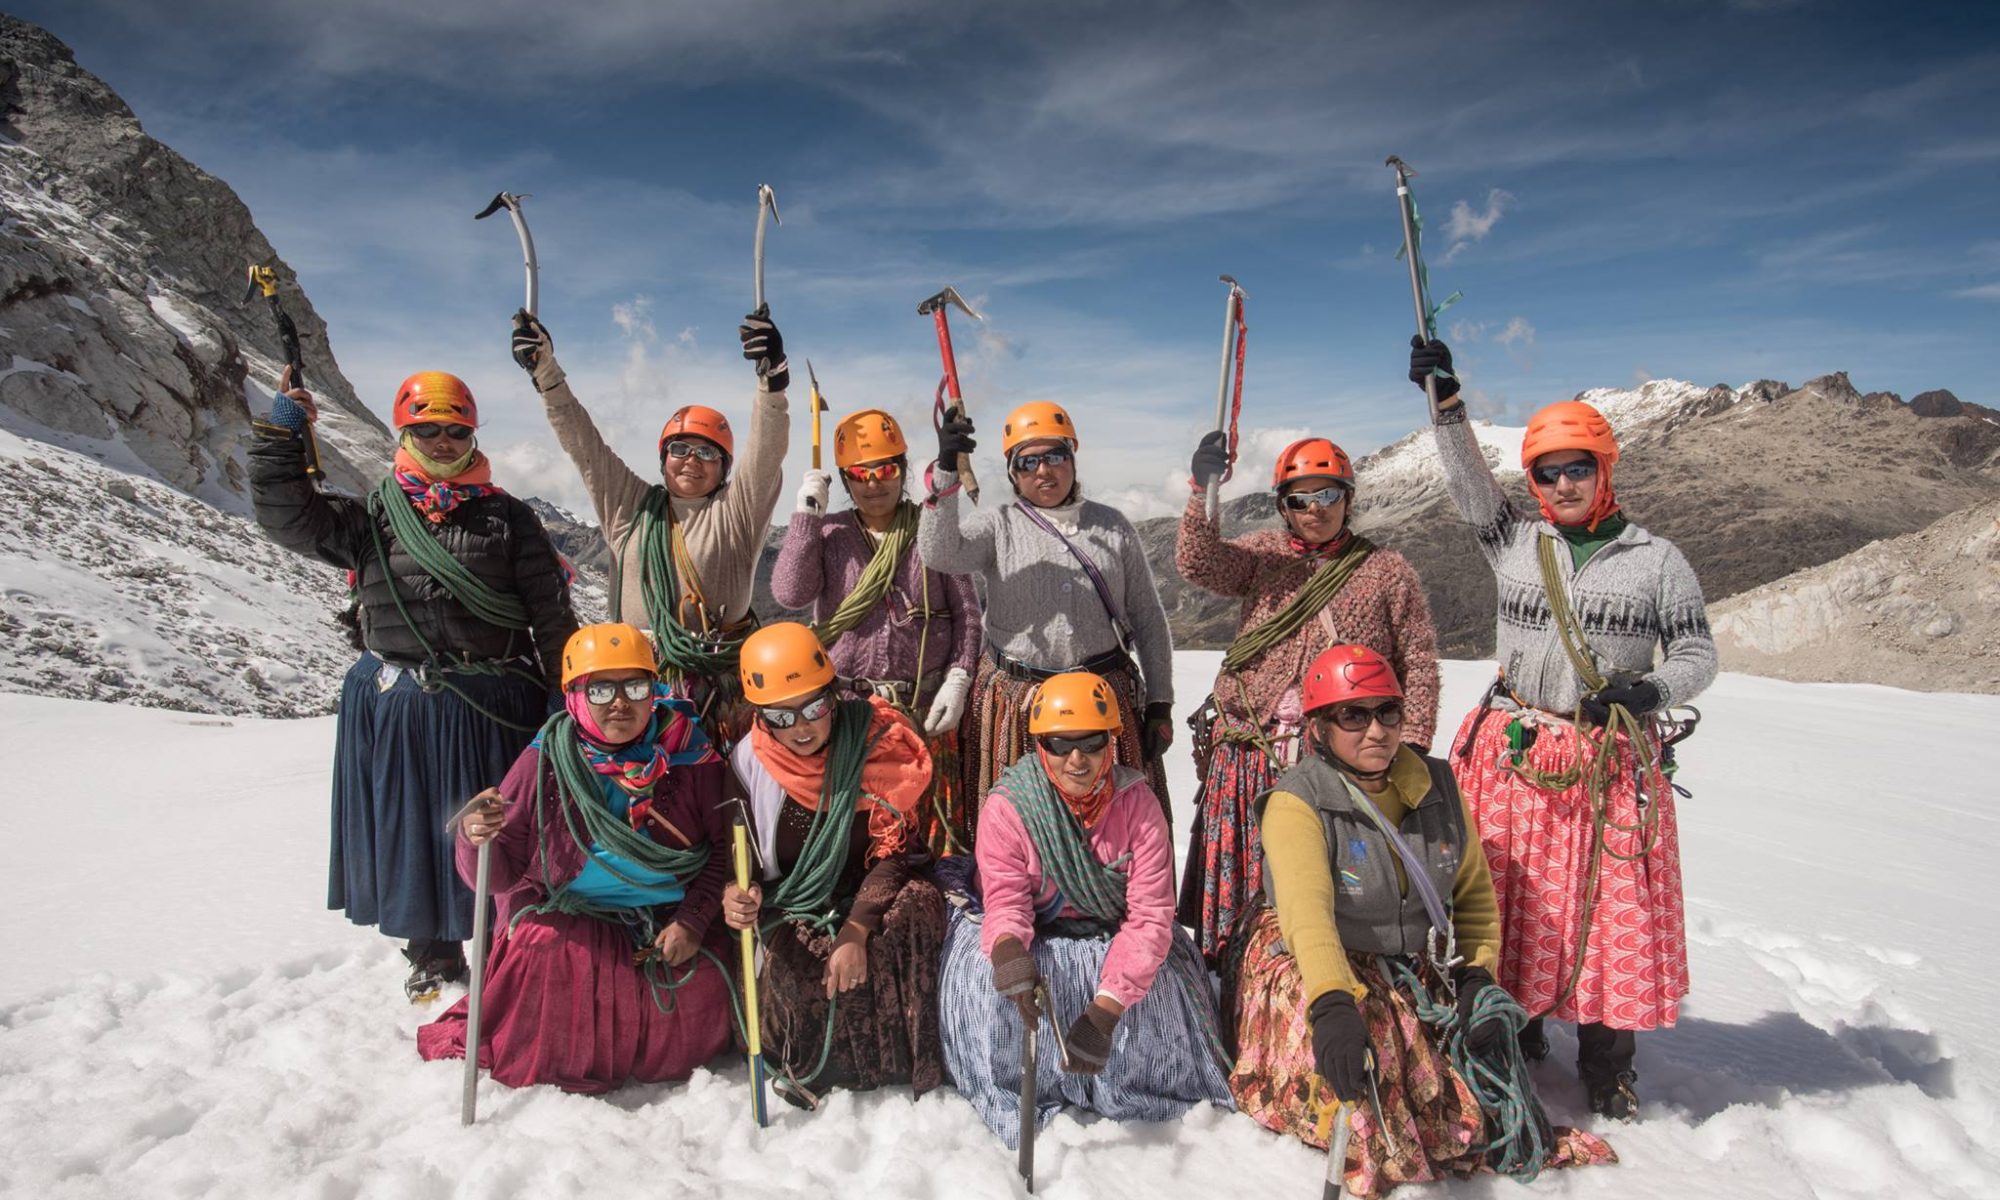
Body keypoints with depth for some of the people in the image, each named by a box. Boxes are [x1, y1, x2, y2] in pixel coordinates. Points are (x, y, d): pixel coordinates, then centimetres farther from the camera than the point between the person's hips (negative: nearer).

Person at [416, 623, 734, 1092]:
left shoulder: (689, 754, -7)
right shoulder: (544, 762, -7)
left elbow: (722, 845, -1)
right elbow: (497, 877, -5)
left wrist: (692, 920, -12)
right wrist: (476, 840, -27)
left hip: (667, 925, 1)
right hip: (568, 923, 0)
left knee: (693, 1029, -16)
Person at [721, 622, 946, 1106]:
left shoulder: (877, 741, -12)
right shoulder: (747, 762, -7)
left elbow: (893, 852, -13)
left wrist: (856, 931, -25)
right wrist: (735, 897, -24)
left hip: (872, 898, 0)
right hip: (791, 910, 1)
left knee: (919, 904, -30)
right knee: (788, 959, -30)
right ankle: (801, 1062, 1)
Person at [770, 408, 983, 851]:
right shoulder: (827, 534, 9)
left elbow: (966, 613, 3)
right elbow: (790, 593, -8)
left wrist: (956, 682, -7)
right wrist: (807, 514, -7)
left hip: (926, 709, -1)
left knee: (931, 822, 0)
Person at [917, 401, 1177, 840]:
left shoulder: (1112, 526, 9)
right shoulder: (997, 526, 4)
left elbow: (1148, 618, 11)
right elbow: (939, 552, -17)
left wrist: (1159, 702, 7)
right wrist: (946, 474, -29)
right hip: (1015, 704, -1)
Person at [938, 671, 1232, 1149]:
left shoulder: (1137, 803, -15)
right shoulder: (1006, 806, -17)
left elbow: (1150, 915, -21)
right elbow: (1006, 901, -21)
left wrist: (1105, 1008, -33)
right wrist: (1007, 949, -48)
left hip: (1115, 940, 2)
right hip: (1035, 941, -1)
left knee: (1155, 992, -22)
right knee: (983, 975, -28)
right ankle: (1023, 1098, -3)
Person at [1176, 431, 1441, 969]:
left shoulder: (1387, 570, 8)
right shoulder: (1265, 552, 11)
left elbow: (1418, 663, 6)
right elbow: (1199, 565, -7)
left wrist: (1412, 744, -4)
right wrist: (1204, 492, -20)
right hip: (1248, 752, 2)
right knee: (1239, 880, 5)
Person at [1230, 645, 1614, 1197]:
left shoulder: (1437, 787, 1)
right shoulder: (1297, 804, -18)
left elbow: (1475, 892, 13)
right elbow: (1305, 908, -34)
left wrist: (1478, 972, -1)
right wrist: (1332, 1004, -49)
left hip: (1422, 970, 5)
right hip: (1320, 972, -5)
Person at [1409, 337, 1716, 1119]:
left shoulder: (1655, 559, 4)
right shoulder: (1514, 542, 7)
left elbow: (1697, 655, 5)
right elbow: (1469, 482, -4)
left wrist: (1647, 690, -15)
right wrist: (1445, 404, -16)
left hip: (1615, 762, -1)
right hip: (1513, 758, 1)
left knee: (1613, 910, 3)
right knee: (1511, 904, 6)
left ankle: (1607, 1066, 21)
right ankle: (1514, 1040, 25)